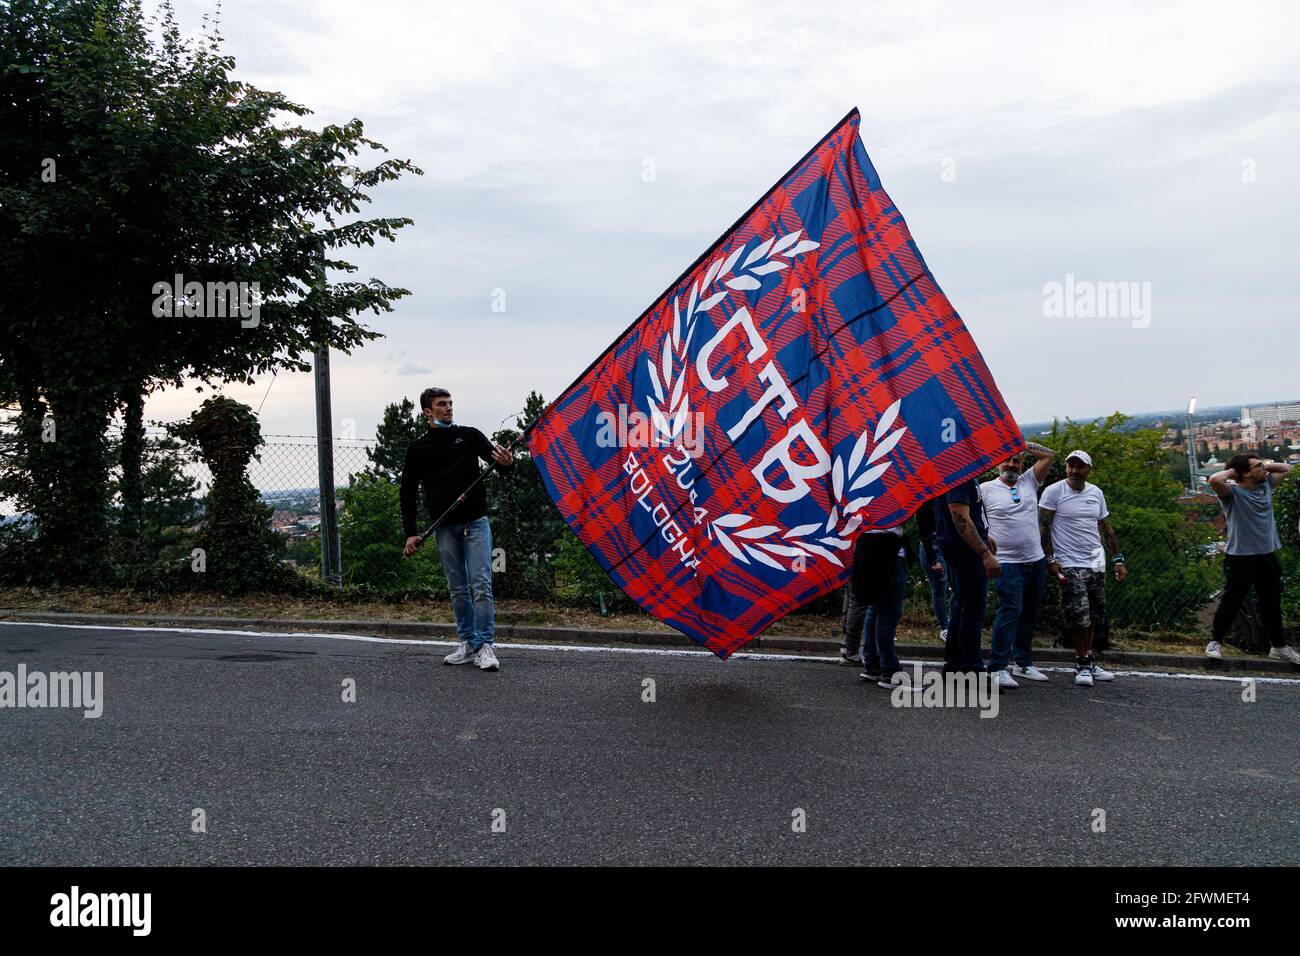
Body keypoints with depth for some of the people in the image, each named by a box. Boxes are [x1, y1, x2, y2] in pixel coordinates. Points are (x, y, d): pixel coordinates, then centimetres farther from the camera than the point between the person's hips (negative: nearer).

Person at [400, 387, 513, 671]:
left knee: (481, 584, -8)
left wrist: (505, 461, -29)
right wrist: (410, 533, 5)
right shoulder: (418, 448, 9)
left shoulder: (469, 435, 8)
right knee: (457, 588, 7)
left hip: (476, 521, -1)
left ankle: (484, 646, -4)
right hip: (445, 527, 2)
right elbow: (408, 492, 11)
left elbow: (495, 456, -3)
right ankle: (467, 644, 17)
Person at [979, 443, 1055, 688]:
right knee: (1010, 610, -15)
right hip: (1008, 563, -6)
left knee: (1030, 613, 12)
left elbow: (1049, 455, 7)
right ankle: (997, 668, -14)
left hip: (1036, 560, 6)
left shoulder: (1029, 481, 11)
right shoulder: (986, 489, -1)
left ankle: (1023, 663, 23)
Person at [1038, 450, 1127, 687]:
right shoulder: (1053, 492, -7)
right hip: (1070, 565, -6)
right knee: (1079, 616, -9)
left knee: (1093, 614, 11)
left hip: (1096, 563, 6)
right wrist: (1050, 560, -14)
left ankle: (1087, 662, 22)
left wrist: (1118, 560, 13)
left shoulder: (1096, 493, 10)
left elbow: (1105, 528, 17)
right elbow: (1043, 527, -8)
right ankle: (1082, 664, 6)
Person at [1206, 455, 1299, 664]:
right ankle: (1215, 642, 13)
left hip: (1268, 556, 7)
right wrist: (1231, 471, -15)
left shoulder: (1266, 486, 8)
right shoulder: (1233, 493, -13)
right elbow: (1214, 480, -35)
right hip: (1241, 558, -7)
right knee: (1231, 602, 0)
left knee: (1272, 605, 17)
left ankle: (1279, 646, 29)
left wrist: (1265, 466, 6)